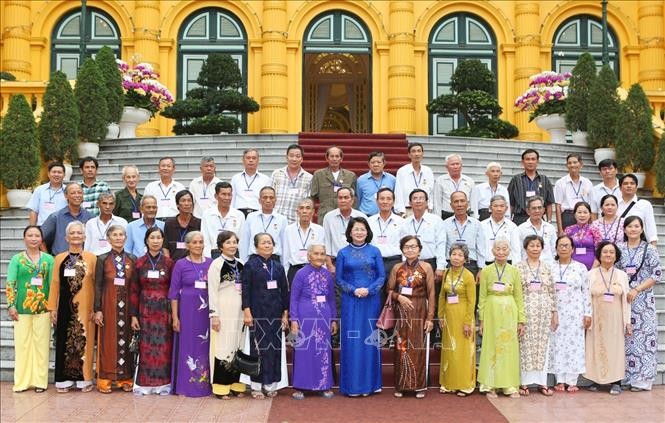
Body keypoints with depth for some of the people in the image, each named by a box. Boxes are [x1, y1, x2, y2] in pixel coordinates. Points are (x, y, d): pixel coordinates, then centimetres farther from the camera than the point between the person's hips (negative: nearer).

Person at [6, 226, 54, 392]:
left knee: (41, 344, 2)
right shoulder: (17, 259, 4)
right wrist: (11, 305, -8)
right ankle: (22, 381, 10)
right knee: (22, 344, 2)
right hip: (22, 309, 0)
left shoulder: (49, 259, 6)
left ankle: (40, 381, 10)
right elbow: (10, 284, 0)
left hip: (43, 309, 1)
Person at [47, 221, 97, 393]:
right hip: (65, 307, 2)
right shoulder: (59, 258, 7)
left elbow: (96, 284, 0)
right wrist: (52, 308, 3)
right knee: (64, 341, 6)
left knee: (84, 341, 3)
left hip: (85, 308, -2)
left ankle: (84, 379, 13)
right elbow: (55, 284, 7)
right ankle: (64, 380, 15)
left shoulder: (91, 258, 0)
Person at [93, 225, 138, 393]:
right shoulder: (102, 259, 1)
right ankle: (105, 379, 9)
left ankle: (126, 379, 13)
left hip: (126, 305, 2)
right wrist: (98, 309, -7)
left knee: (126, 339, 5)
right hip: (108, 305, -2)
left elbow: (135, 286, 6)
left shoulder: (132, 260, 6)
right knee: (108, 340, 2)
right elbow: (98, 286, -1)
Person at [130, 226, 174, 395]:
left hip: (164, 310, 0)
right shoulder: (140, 263, 3)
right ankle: (144, 384, 10)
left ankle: (163, 383, 10)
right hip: (145, 310, 0)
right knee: (146, 347, 2)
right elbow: (134, 290, 3)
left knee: (164, 346, 2)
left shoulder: (169, 263, 2)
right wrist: (133, 315, -2)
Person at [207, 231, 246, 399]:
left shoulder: (240, 265, 10)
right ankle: (221, 386, 3)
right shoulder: (216, 264, -6)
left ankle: (236, 384, 15)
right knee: (223, 347, -3)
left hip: (239, 312, 5)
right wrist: (214, 315, -13)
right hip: (223, 312, -5)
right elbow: (212, 291, -9)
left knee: (237, 346, 8)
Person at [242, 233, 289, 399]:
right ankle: (256, 386, 8)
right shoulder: (250, 265, -2)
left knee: (275, 348, 5)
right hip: (257, 315, -4)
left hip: (275, 314, 4)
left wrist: (285, 314, 7)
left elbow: (284, 291, 11)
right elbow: (245, 290, -6)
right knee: (258, 348, -1)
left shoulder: (278, 267, 10)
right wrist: (246, 312, -13)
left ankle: (271, 384, 15)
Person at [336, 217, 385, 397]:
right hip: (350, 301, 0)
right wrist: (353, 290, -12)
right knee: (351, 340, 0)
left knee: (370, 339, 4)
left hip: (371, 300, 1)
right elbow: (338, 279, 3)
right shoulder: (343, 253, 3)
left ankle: (369, 383, 14)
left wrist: (369, 289, -13)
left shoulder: (374, 251, 3)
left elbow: (382, 276, 2)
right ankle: (352, 384, 7)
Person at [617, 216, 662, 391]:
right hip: (623, 298, 3)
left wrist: (636, 290, -11)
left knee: (643, 335, -3)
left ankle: (642, 378, 3)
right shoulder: (619, 249, 9)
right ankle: (626, 375, 8)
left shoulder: (649, 249, -1)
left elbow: (657, 275, -5)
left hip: (643, 299, -3)